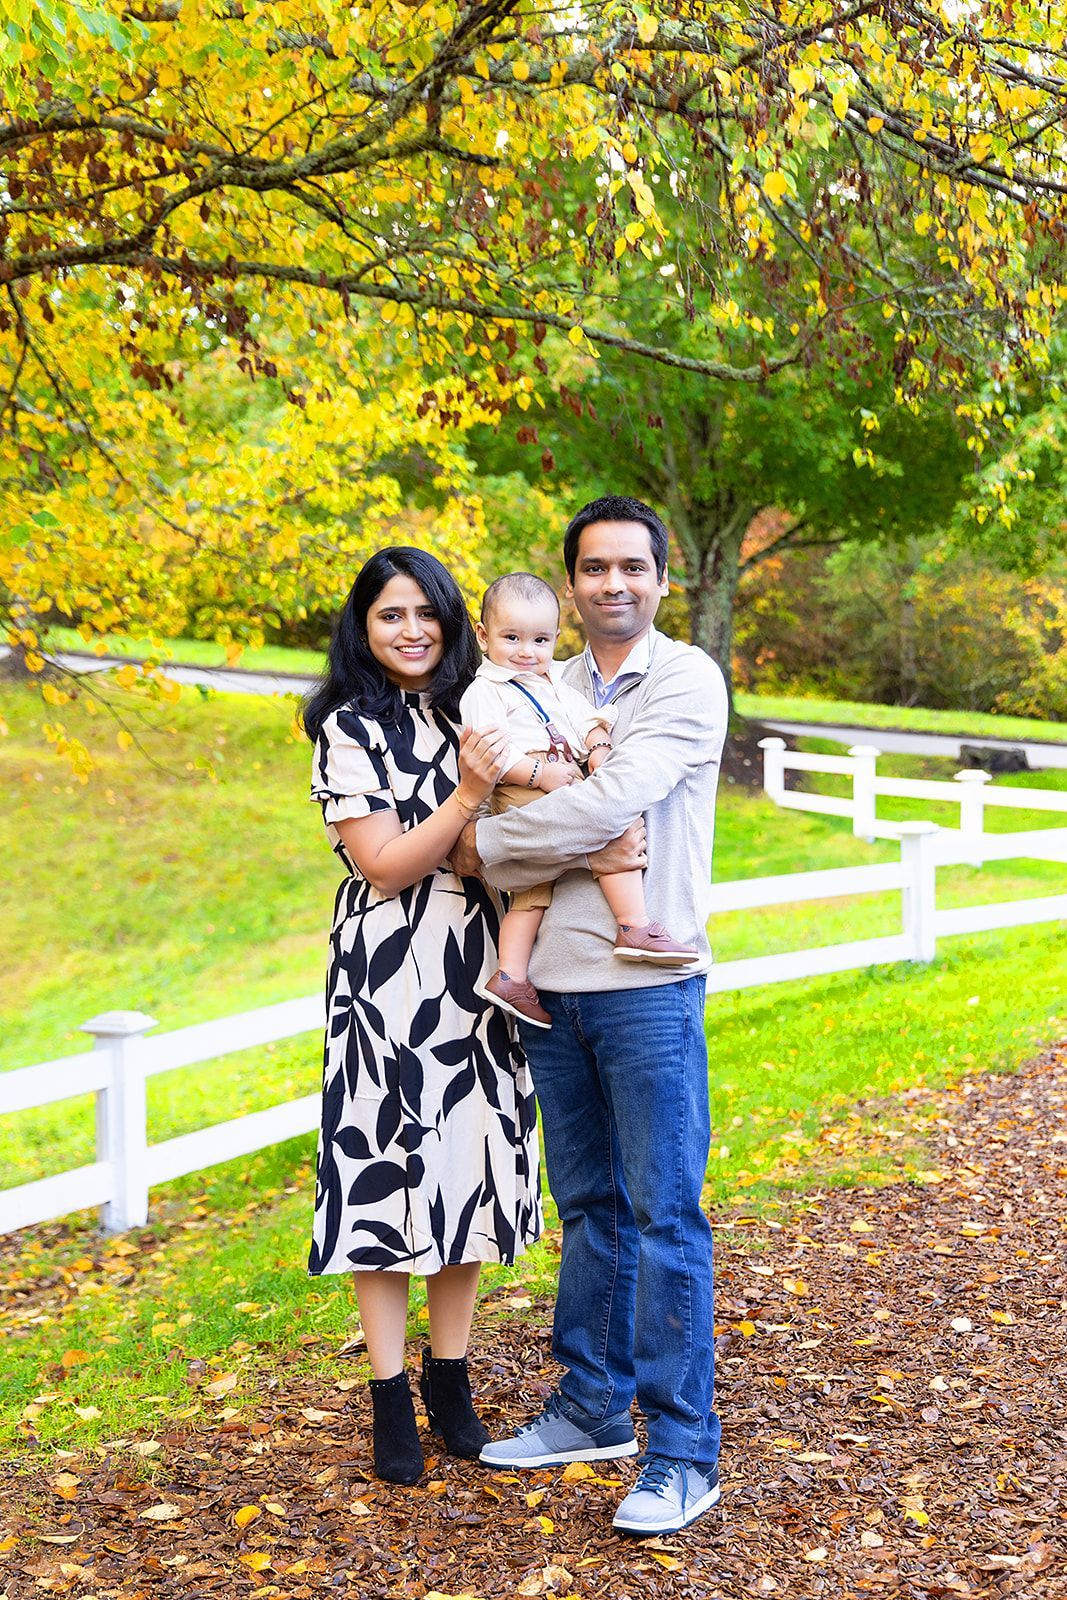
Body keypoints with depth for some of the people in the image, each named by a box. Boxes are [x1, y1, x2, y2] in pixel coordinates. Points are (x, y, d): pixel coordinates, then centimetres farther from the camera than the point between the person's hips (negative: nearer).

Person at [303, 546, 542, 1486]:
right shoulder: (351, 728, -5)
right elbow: (384, 865, -11)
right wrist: (468, 795, -22)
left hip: (476, 973, 5)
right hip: (390, 974, -5)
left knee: (469, 1167, 10)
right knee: (390, 1168, -1)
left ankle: (451, 1381, 24)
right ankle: (391, 1401, 11)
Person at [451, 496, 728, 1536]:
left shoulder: (688, 680, -6)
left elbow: (615, 801, -19)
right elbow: (541, 818, 9)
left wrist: (487, 842, -9)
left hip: (647, 985, -6)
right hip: (553, 983, 6)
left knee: (663, 1214, -2)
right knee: (587, 1204, 15)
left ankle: (682, 1452, 5)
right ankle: (592, 1406, 28)